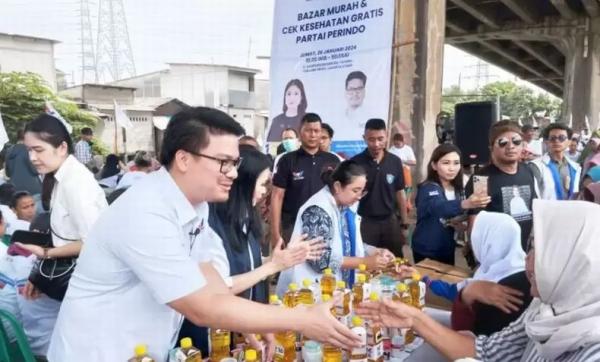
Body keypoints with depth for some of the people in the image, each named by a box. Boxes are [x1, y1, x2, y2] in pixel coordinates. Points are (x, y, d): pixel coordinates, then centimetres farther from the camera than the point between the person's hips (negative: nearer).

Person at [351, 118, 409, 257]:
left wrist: (404, 224, 8)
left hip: (390, 221, 3)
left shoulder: (395, 161, 0)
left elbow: (400, 193, 8)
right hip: (364, 222, -2)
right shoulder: (355, 163, -8)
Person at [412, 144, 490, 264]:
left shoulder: (458, 190, 2)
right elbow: (439, 207, -39)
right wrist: (465, 204, -57)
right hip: (426, 251, -6)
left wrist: (459, 224, -9)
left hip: (448, 249, 6)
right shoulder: (428, 188, -19)